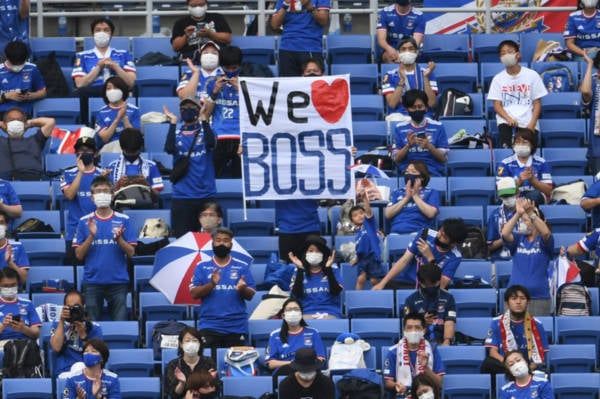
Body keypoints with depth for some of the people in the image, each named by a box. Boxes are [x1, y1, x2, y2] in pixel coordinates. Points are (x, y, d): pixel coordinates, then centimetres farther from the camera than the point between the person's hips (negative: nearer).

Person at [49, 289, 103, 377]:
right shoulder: (58, 325, 15)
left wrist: (82, 334, -7)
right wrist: (62, 321, -4)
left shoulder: (94, 327, 13)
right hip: (64, 373, -1)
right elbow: (56, 348, -4)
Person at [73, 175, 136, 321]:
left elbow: (130, 253, 3)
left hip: (118, 281, 0)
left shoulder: (123, 220, 5)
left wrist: (118, 238, -15)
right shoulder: (84, 221, 7)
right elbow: (79, 255, 3)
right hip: (92, 281, 0)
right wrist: (91, 236, -11)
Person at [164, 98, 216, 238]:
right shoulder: (176, 133, 8)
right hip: (182, 196, 1)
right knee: (181, 237, -1)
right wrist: (173, 123, -13)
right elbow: (169, 149, -12)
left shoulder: (205, 131, 6)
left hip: (206, 194, -1)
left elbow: (211, 143, -17)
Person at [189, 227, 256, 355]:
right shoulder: (202, 267, 9)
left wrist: (242, 289, -17)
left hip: (236, 327, 1)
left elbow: (250, 295, 6)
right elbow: (194, 294, 1)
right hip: (209, 326, -1)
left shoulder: (242, 267, 10)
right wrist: (211, 284, -16)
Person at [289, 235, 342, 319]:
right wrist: (300, 269, -9)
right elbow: (297, 294, -3)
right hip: (306, 314, 0)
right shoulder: (299, 272, 12)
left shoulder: (333, 270, 12)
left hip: (330, 314, 0)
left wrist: (328, 268, -9)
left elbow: (336, 292, -4)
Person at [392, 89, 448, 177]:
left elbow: (443, 158, 5)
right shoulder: (400, 128, 12)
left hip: (433, 172, -1)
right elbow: (396, 159, 8)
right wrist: (408, 146, -11)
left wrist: (429, 146, -14)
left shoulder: (437, 127, 8)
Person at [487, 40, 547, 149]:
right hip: (506, 120, 0)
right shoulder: (498, 79, 9)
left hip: (528, 123, 0)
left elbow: (537, 103, 5)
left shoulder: (532, 75, 5)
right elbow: (497, 105, 6)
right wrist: (509, 119, -14)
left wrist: (532, 124, -10)